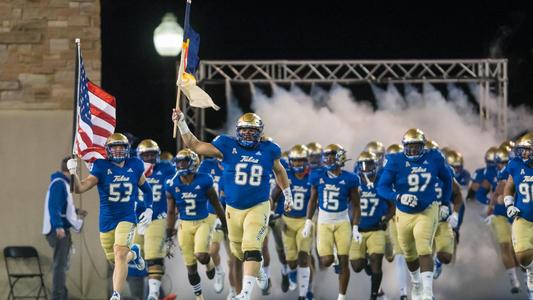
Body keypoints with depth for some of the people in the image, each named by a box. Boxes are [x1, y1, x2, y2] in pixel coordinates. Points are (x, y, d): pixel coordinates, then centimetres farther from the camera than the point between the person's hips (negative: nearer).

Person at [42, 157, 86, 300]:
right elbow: (54, 206, -23)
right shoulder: (59, 183, -14)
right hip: (59, 230, -11)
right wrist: (58, 226, -30)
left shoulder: (63, 183, 17)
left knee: (63, 264, 15)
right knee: (60, 264, -11)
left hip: (62, 229, 11)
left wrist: (76, 212, 24)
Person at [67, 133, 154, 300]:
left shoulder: (135, 166, 0)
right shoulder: (102, 167, -8)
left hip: (127, 217, -1)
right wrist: (73, 173, -31)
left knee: (120, 255, -21)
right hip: (106, 221, 1)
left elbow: (146, 188, 17)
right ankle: (133, 253, 48)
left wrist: (149, 209, 7)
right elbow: (79, 188, -14)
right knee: (114, 261, 14)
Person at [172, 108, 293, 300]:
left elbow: (279, 171, 18)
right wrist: (181, 124, -18)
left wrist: (288, 196, 27)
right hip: (233, 209, 3)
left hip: (259, 207, -3)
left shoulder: (268, 150, -3)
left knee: (251, 248, -21)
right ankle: (258, 272, 48)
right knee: (239, 252, 17)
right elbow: (194, 145, -6)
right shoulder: (227, 147, -6)